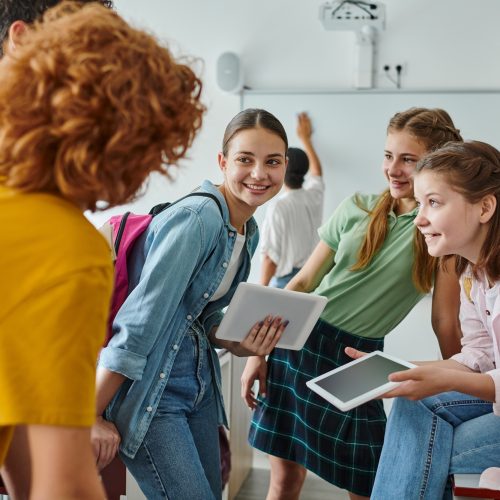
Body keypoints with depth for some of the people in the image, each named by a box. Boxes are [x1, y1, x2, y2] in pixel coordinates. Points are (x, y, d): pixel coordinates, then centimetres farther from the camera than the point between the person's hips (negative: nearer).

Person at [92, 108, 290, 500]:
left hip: (200, 386, 9)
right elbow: (141, 318, -24)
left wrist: (241, 344, -6)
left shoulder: (249, 231, 6)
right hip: (149, 390, -9)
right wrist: (90, 417, -22)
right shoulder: (197, 218, -21)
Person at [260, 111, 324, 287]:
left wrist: (262, 289, -2)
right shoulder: (314, 196, 3)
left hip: (286, 280, -5)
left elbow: (270, 256, -13)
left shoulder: (278, 207, -12)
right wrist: (305, 138, 40)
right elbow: (316, 170, 27)